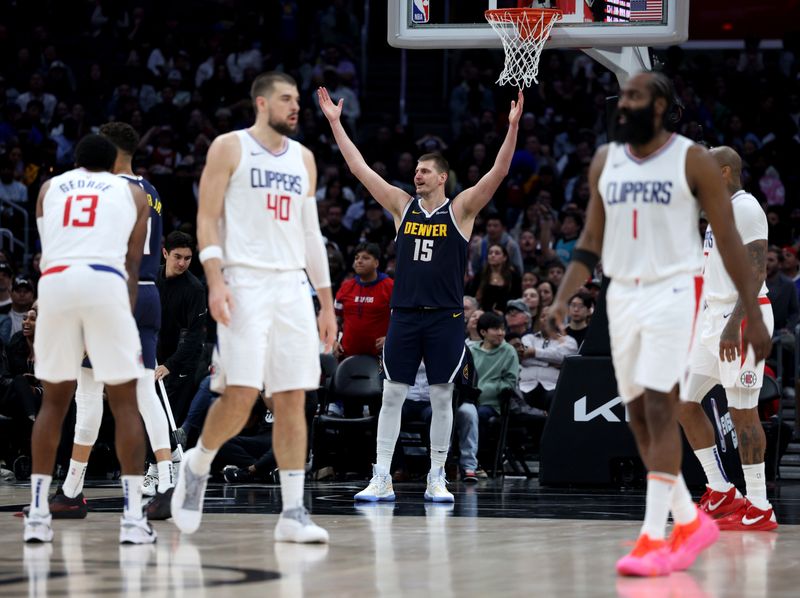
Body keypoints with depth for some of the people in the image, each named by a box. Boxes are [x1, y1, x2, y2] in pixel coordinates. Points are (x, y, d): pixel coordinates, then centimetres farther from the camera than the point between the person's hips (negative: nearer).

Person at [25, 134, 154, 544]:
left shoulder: (49, 187, 26)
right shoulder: (132, 193, 22)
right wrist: (128, 310, 26)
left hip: (54, 281, 2)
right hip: (104, 283, -2)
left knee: (54, 400, 15)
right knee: (124, 402, 6)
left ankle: (37, 514, 10)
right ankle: (133, 518, -2)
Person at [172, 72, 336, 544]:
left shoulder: (304, 158, 17)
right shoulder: (230, 148, 1)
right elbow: (207, 219, -3)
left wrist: (327, 303, 15)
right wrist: (216, 281, -16)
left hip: (293, 287, 5)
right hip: (245, 283, -5)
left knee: (294, 399, -1)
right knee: (240, 395, -13)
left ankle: (294, 512, -1)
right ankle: (198, 465, 15)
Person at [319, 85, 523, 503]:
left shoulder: (460, 210, 1)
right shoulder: (403, 206, 9)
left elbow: (498, 172, -9)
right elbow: (359, 168, 8)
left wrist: (513, 127, -19)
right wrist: (335, 123, 5)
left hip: (445, 316, -2)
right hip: (404, 313, 2)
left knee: (442, 397, 2)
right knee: (391, 395, 0)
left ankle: (437, 479, 10)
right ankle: (381, 479, 2)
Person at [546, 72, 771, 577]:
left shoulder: (693, 160, -7)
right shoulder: (605, 161, 8)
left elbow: (729, 239, -4)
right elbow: (590, 242, 12)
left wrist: (754, 315, -5)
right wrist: (562, 300, -2)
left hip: (672, 291, -6)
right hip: (622, 294, 6)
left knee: (659, 407, -16)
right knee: (639, 416, 8)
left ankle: (654, 537, -16)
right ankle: (691, 521, 23)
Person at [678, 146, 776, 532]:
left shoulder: (746, 208, -13)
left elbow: (756, 270, -21)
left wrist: (734, 324, -28)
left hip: (743, 316, -10)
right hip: (714, 314, 10)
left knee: (742, 410, -8)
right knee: (683, 401, 9)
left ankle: (759, 508, -4)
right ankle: (721, 492, 15)